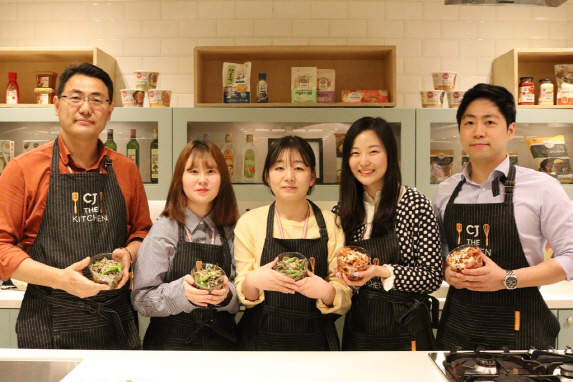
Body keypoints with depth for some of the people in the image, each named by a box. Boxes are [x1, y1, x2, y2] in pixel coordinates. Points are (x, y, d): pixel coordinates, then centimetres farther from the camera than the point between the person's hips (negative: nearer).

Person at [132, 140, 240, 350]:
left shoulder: (230, 232, 5)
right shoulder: (164, 230, -2)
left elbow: (242, 299, 7)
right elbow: (141, 300, -5)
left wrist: (227, 294, -13)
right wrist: (181, 292, -21)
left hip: (222, 341, 3)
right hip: (171, 342, -2)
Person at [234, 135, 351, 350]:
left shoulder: (330, 223, -3)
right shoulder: (249, 222, -4)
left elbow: (344, 298, -1)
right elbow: (243, 294, -1)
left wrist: (327, 291, -22)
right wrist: (252, 282, -22)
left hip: (316, 341, 1)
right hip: (261, 340, 0)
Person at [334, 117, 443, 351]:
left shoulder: (416, 204, -10)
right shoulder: (344, 211, 3)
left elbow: (433, 277, -12)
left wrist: (383, 272, -24)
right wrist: (343, 272, -10)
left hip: (404, 331, -4)